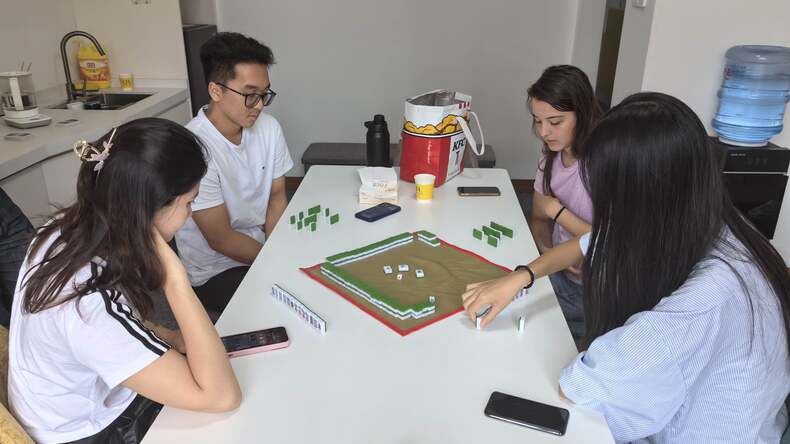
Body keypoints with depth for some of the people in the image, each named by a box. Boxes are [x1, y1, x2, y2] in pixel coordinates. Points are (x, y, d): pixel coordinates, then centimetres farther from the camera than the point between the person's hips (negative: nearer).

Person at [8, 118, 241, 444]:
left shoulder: (68, 229, -15)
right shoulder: (90, 305, -39)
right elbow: (222, 396, -38)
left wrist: (172, 339, -8)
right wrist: (175, 279, -39)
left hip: (93, 395, 7)